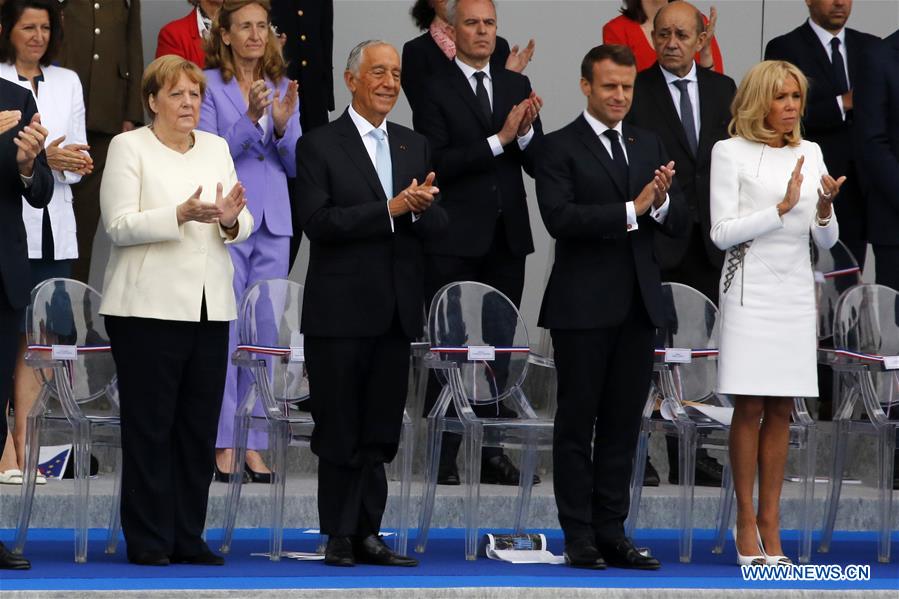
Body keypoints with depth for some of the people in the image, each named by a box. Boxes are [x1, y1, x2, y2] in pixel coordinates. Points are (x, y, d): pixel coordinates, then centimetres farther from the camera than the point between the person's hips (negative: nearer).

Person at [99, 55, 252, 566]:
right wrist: (182, 214, -23)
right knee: (149, 427, -2)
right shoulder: (129, 147, -1)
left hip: (210, 308, 5)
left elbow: (244, 227, 10)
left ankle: (189, 537, 12)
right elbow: (120, 226, -10)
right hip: (150, 307, -5)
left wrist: (230, 219, -13)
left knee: (200, 427, 6)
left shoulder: (217, 148, 14)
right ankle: (148, 541, 2)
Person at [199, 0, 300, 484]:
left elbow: (297, 165, 9)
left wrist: (283, 125, -9)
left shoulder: (283, 88, 11)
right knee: (224, 333, -5)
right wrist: (249, 119, -23)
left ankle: (254, 445, 9)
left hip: (273, 221, 5)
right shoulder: (210, 85, -3)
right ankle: (223, 445, 0)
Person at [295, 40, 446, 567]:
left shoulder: (415, 147, 13)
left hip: (395, 312, 5)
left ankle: (367, 534, 12)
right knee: (340, 432, 2)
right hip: (340, 311, -5)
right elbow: (318, 222, -15)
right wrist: (390, 209, -20)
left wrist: (421, 209, -15)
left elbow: (438, 226, 8)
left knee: (380, 433, 7)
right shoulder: (320, 146, -3)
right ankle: (340, 537, 9)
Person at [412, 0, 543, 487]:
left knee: (498, 347, 8)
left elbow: (538, 164, 8)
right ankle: (443, 457, 2)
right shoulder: (436, 91, -4)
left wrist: (527, 132, -13)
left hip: (507, 238, 5)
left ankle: (491, 451, 13)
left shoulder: (517, 86, 11)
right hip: (455, 242, -5)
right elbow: (435, 164, -15)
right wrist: (498, 140, -19)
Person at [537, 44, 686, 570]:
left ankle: (612, 532, 13)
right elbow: (559, 216, -18)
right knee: (578, 423, 2)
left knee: (623, 425, 8)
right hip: (584, 305, -5)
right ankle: (580, 537, 5)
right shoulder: (561, 147, -4)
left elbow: (680, 224, 7)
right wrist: (631, 210, -22)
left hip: (639, 304, 5)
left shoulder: (650, 146, 12)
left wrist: (662, 202, -15)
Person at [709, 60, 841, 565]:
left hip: (796, 292, 4)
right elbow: (722, 232, -9)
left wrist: (825, 207, -10)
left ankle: (771, 519, 7)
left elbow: (827, 239, 12)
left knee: (781, 411, 4)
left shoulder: (811, 154, 11)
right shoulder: (731, 152, -2)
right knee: (749, 409, -4)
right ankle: (746, 520, 1)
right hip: (750, 290, -4)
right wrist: (783, 207, -17)